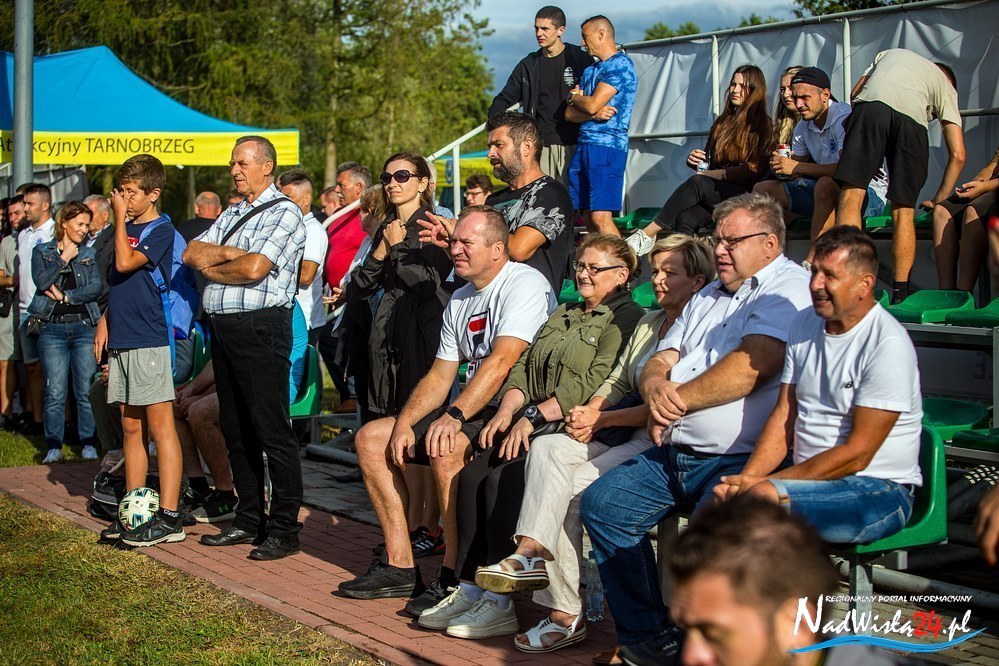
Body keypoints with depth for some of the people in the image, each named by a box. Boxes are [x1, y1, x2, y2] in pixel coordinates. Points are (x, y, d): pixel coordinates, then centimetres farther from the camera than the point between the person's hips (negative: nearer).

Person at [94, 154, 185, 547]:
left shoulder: (161, 230, -7)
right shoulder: (125, 228, 16)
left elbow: (125, 264, -20)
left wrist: (120, 217, -12)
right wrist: (106, 320, 15)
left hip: (149, 340, -8)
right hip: (121, 339, 8)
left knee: (160, 427, -7)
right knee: (131, 428, 11)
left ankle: (169, 517, -6)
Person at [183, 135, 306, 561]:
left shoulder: (283, 212, -5)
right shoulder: (231, 215, 21)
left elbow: (254, 268, -16)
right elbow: (192, 253, 10)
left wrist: (210, 266, 0)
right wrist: (229, 255, -8)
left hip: (261, 328, -9)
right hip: (223, 328, 9)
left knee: (272, 431, -6)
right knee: (235, 430, 12)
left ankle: (284, 529, -2)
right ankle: (249, 520, 22)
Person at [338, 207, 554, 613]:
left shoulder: (525, 284, -13)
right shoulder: (460, 300, 15)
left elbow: (500, 362, -25)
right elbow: (440, 376, 14)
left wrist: (455, 416, -33)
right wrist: (403, 424, -1)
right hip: (471, 413, 10)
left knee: (447, 449, -35)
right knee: (370, 438, 3)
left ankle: (455, 579, -23)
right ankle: (399, 566, 4)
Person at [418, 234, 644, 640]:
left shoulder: (625, 318, -3)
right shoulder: (563, 314, 26)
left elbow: (592, 383, -15)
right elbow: (524, 366, 18)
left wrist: (532, 416, -18)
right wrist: (505, 412, -1)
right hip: (534, 424, 8)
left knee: (503, 478, -27)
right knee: (471, 474, -14)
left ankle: (498, 605, -22)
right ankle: (469, 589, -11)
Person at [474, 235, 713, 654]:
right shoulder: (648, 324, 22)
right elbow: (618, 381, 22)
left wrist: (600, 420, -9)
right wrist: (590, 410, -1)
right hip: (626, 436, 8)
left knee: (568, 489, -25)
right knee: (546, 447, -18)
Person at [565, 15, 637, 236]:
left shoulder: (620, 65, -5)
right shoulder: (589, 71, 22)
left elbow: (592, 105, -14)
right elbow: (569, 113, 13)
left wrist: (573, 96, 8)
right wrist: (595, 114, -7)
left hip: (607, 146, -9)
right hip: (584, 145, 9)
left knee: (600, 217, -17)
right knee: (587, 217, 5)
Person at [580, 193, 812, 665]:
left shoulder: (790, 289, -5)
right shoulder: (708, 298, 24)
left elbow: (752, 367, -19)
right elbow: (659, 361, 19)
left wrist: (676, 401, -10)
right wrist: (655, 384, -7)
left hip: (738, 461, -9)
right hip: (675, 455, 9)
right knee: (601, 504, -1)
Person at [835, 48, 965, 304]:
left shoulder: (890, 53, 42)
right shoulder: (946, 87, 33)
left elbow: (855, 93, 29)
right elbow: (958, 155, 24)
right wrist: (939, 199, 34)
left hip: (871, 104, 0)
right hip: (912, 118, 0)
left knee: (851, 196, -3)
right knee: (903, 211, 8)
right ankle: (900, 294, 5)